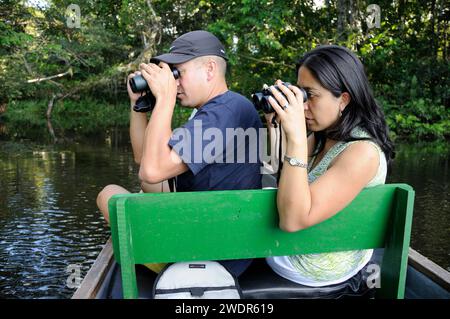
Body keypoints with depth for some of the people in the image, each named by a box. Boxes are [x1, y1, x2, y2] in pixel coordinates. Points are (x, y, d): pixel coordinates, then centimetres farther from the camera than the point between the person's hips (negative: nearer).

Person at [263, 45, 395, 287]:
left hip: (319, 264, -7)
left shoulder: (363, 152, -30)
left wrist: (296, 136, -40)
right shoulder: (324, 134, -5)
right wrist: (275, 125, -11)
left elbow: (292, 220, -37)